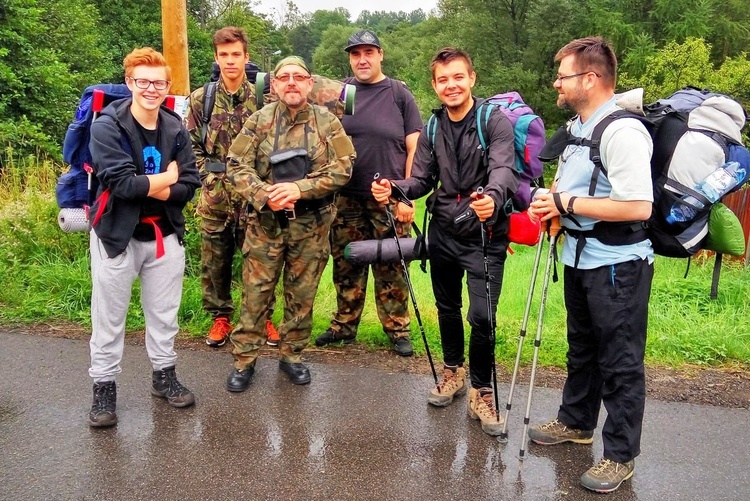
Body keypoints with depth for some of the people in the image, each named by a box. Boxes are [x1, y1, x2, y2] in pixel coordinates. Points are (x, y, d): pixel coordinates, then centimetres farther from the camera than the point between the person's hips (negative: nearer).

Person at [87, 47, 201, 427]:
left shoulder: (175, 130, 1)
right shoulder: (106, 127, -12)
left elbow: (190, 184, -6)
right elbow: (120, 182, -23)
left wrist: (147, 187, -20)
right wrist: (166, 178, -12)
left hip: (165, 234, 4)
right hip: (117, 234, -4)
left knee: (164, 313, 15)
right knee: (109, 319, 8)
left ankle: (164, 376, 32)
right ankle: (103, 388, 23)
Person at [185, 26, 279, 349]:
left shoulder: (262, 98, 0)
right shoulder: (200, 99, 4)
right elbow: (191, 146, 8)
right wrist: (208, 176, -2)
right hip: (214, 196, 2)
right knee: (214, 260, 10)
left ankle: (263, 317, 24)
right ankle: (221, 317, 27)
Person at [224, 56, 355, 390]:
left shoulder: (327, 122, 3)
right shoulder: (259, 121, 3)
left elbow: (342, 168, -7)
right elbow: (237, 166, -3)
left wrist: (300, 188, -18)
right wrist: (264, 195, -20)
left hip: (311, 224, 1)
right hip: (265, 222, 0)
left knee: (302, 294, 10)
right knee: (256, 292, 4)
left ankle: (292, 355, 26)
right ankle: (244, 359, 17)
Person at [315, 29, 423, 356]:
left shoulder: (399, 95, 3)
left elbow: (414, 149, 0)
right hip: (345, 198, 3)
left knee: (391, 268, 2)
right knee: (345, 265, 9)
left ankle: (397, 329, 15)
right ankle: (344, 326, 22)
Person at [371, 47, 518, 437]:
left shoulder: (495, 121, -10)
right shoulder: (432, 129, 7)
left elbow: (503, 169, -25)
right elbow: (421, 179, 6)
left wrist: (493, 197, -47)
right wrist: (393, 189, -16)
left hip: (485, 234, -5)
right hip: (443, 232, 5)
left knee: (482, 316, -9)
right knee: (447, 307, 18)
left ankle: (481, 392, 12)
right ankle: (453, 371, 40)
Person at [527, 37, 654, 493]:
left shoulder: (623, 132, -20)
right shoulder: (576, 129, 10)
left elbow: (639, 207, -29)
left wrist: (567, 204, -21)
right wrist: (551, 202, 1)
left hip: (618, 265, -10)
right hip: (580, 259, 10)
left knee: (620, 362, 3)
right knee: (582, 349, 23)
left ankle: (621, 455, 17)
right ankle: (576, 422, 41)